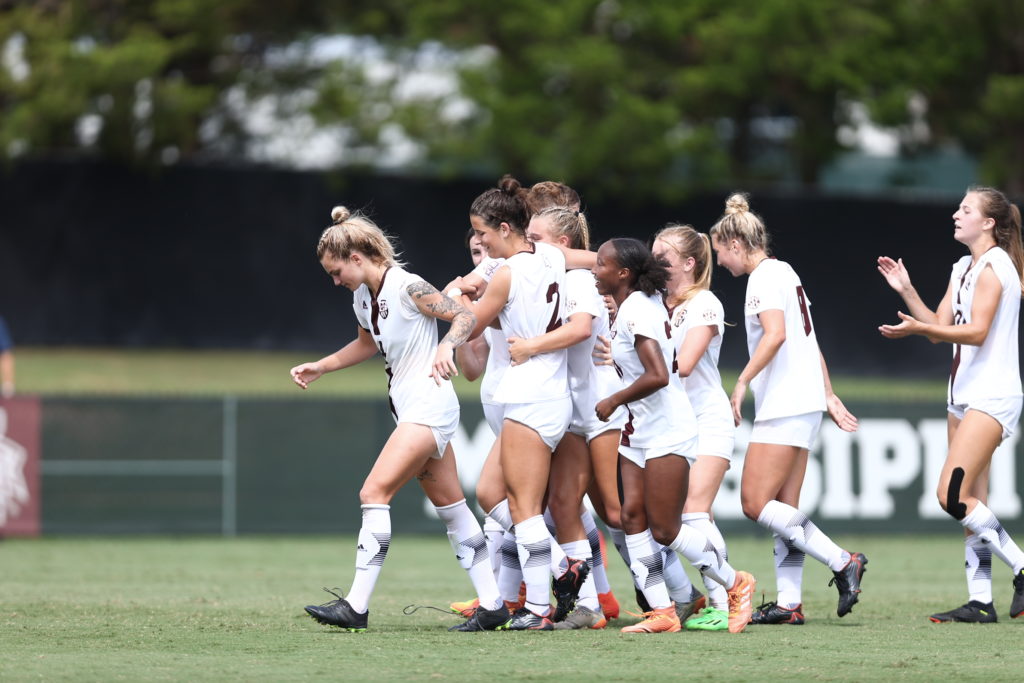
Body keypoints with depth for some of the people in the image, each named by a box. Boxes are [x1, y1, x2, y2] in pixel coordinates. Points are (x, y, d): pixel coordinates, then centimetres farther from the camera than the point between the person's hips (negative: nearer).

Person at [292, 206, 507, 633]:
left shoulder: (406, 287, -16)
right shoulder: (362, 295, 10)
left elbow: (465, 316, -15)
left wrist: (446, 346, -33)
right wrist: (319, 368, 22)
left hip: (427, 403, -10)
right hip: (410, 408, 10)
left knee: (374, 492, -15)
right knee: (450, 506, 9)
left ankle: (356, 606, -17)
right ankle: (492, 605, 11)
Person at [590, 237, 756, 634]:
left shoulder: (636, 312, -20)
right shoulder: (646, 302, 8)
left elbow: (658, 377, -29)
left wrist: (614, 401, -15)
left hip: (667, 430, -10)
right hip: (639, 429, 10)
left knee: (664, 530, -6)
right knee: (632, 516, -1)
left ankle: (735, 584, 11)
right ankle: (662, 612, -2)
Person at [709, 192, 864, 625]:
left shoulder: (764, 277, -10)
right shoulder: (784, 273, 20)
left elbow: (776, 334, -25)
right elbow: (809, 342, 23)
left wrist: (741, 383, -21)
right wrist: (829, 396, 25)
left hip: (784, 406, -10)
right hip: (804, 404, 10)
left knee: (756, 503, -10)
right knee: (783, 509, 7)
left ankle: (842, 563, -12)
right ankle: (789, 603, 4)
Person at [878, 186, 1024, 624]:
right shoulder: (963, 268, 16)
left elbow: (977, 331, -20)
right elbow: (940, 327, 17)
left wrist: (919, 327, -27)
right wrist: (906, 291, 7)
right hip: (965, 395, 9)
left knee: (952, 495, -17)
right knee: (970, 504, 4)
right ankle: (980, 601, 4)